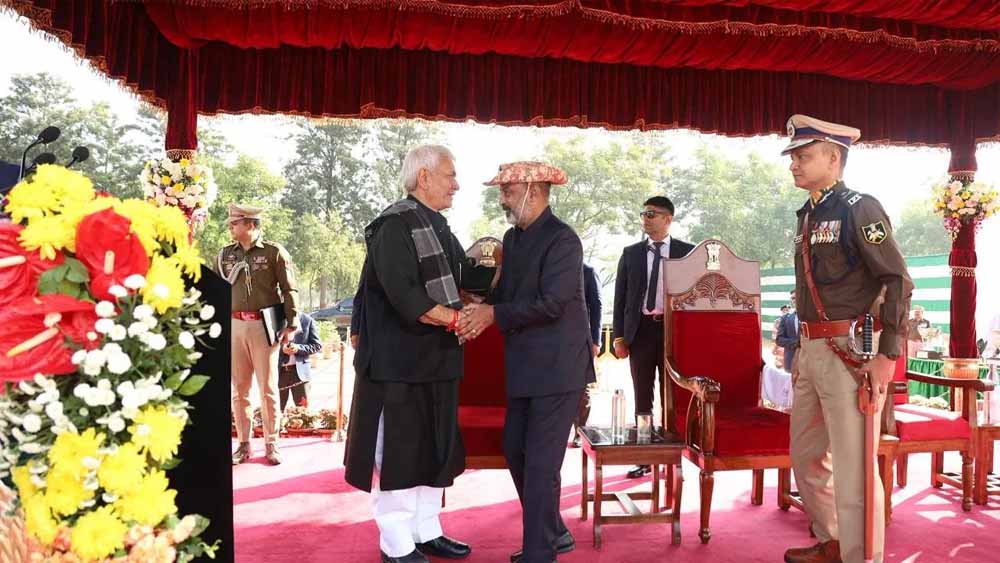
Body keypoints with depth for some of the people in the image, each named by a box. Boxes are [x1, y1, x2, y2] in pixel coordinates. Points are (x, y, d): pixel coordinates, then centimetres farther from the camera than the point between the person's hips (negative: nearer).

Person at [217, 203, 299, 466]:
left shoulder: (274, 252, -2)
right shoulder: (225, 255, 11)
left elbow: (289, 289, -3)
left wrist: (291, 324, -7)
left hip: (264, 326, -4)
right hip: (234, 325, 4)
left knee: (268, 388, 2)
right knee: (238, 388, 8)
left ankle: (271, 445, 13)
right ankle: (243, 445, 18)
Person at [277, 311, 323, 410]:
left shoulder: (307, 320, 3)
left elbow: (317, 345, 2)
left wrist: (299, 348, -14)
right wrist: (281, 348, -14)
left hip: (300, 370, -1)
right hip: (280, 371, 1)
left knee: (303, 408, -1)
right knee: (277, 409, 3)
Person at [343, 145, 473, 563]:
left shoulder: (437, 226, 14)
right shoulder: (396, 225, -14)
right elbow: (402, 295, -24)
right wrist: (456, 318, -19)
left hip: (435, 357, 9)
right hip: (400, 358, -9)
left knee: (434, 446, 15)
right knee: (398, 448, 2)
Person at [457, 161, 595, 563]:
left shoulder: (562, 240, -15)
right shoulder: (512, 237, 11)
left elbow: (551, 304, -22)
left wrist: (494, 315, -16)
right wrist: (481, 312, -5)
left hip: (557, 367, -9)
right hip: (525, 366, 9)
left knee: (541, 462, -2)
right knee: (515, 451, 16)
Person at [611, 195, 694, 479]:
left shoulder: (687, 252, 3)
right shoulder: (631, 253, 8)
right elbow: (621, 296, 6)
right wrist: (619, 335, -1)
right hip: (641, 329, 2)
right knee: (643, 397, 8)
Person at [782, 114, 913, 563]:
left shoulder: (859, 209, -9)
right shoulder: (808, 216, 15)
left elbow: (899, 281, -13)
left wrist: (888, 357, -18)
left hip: (849, 352, -9)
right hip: (811, 350, 9)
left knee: (852, 468, -2)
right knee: (806, 456, 17)